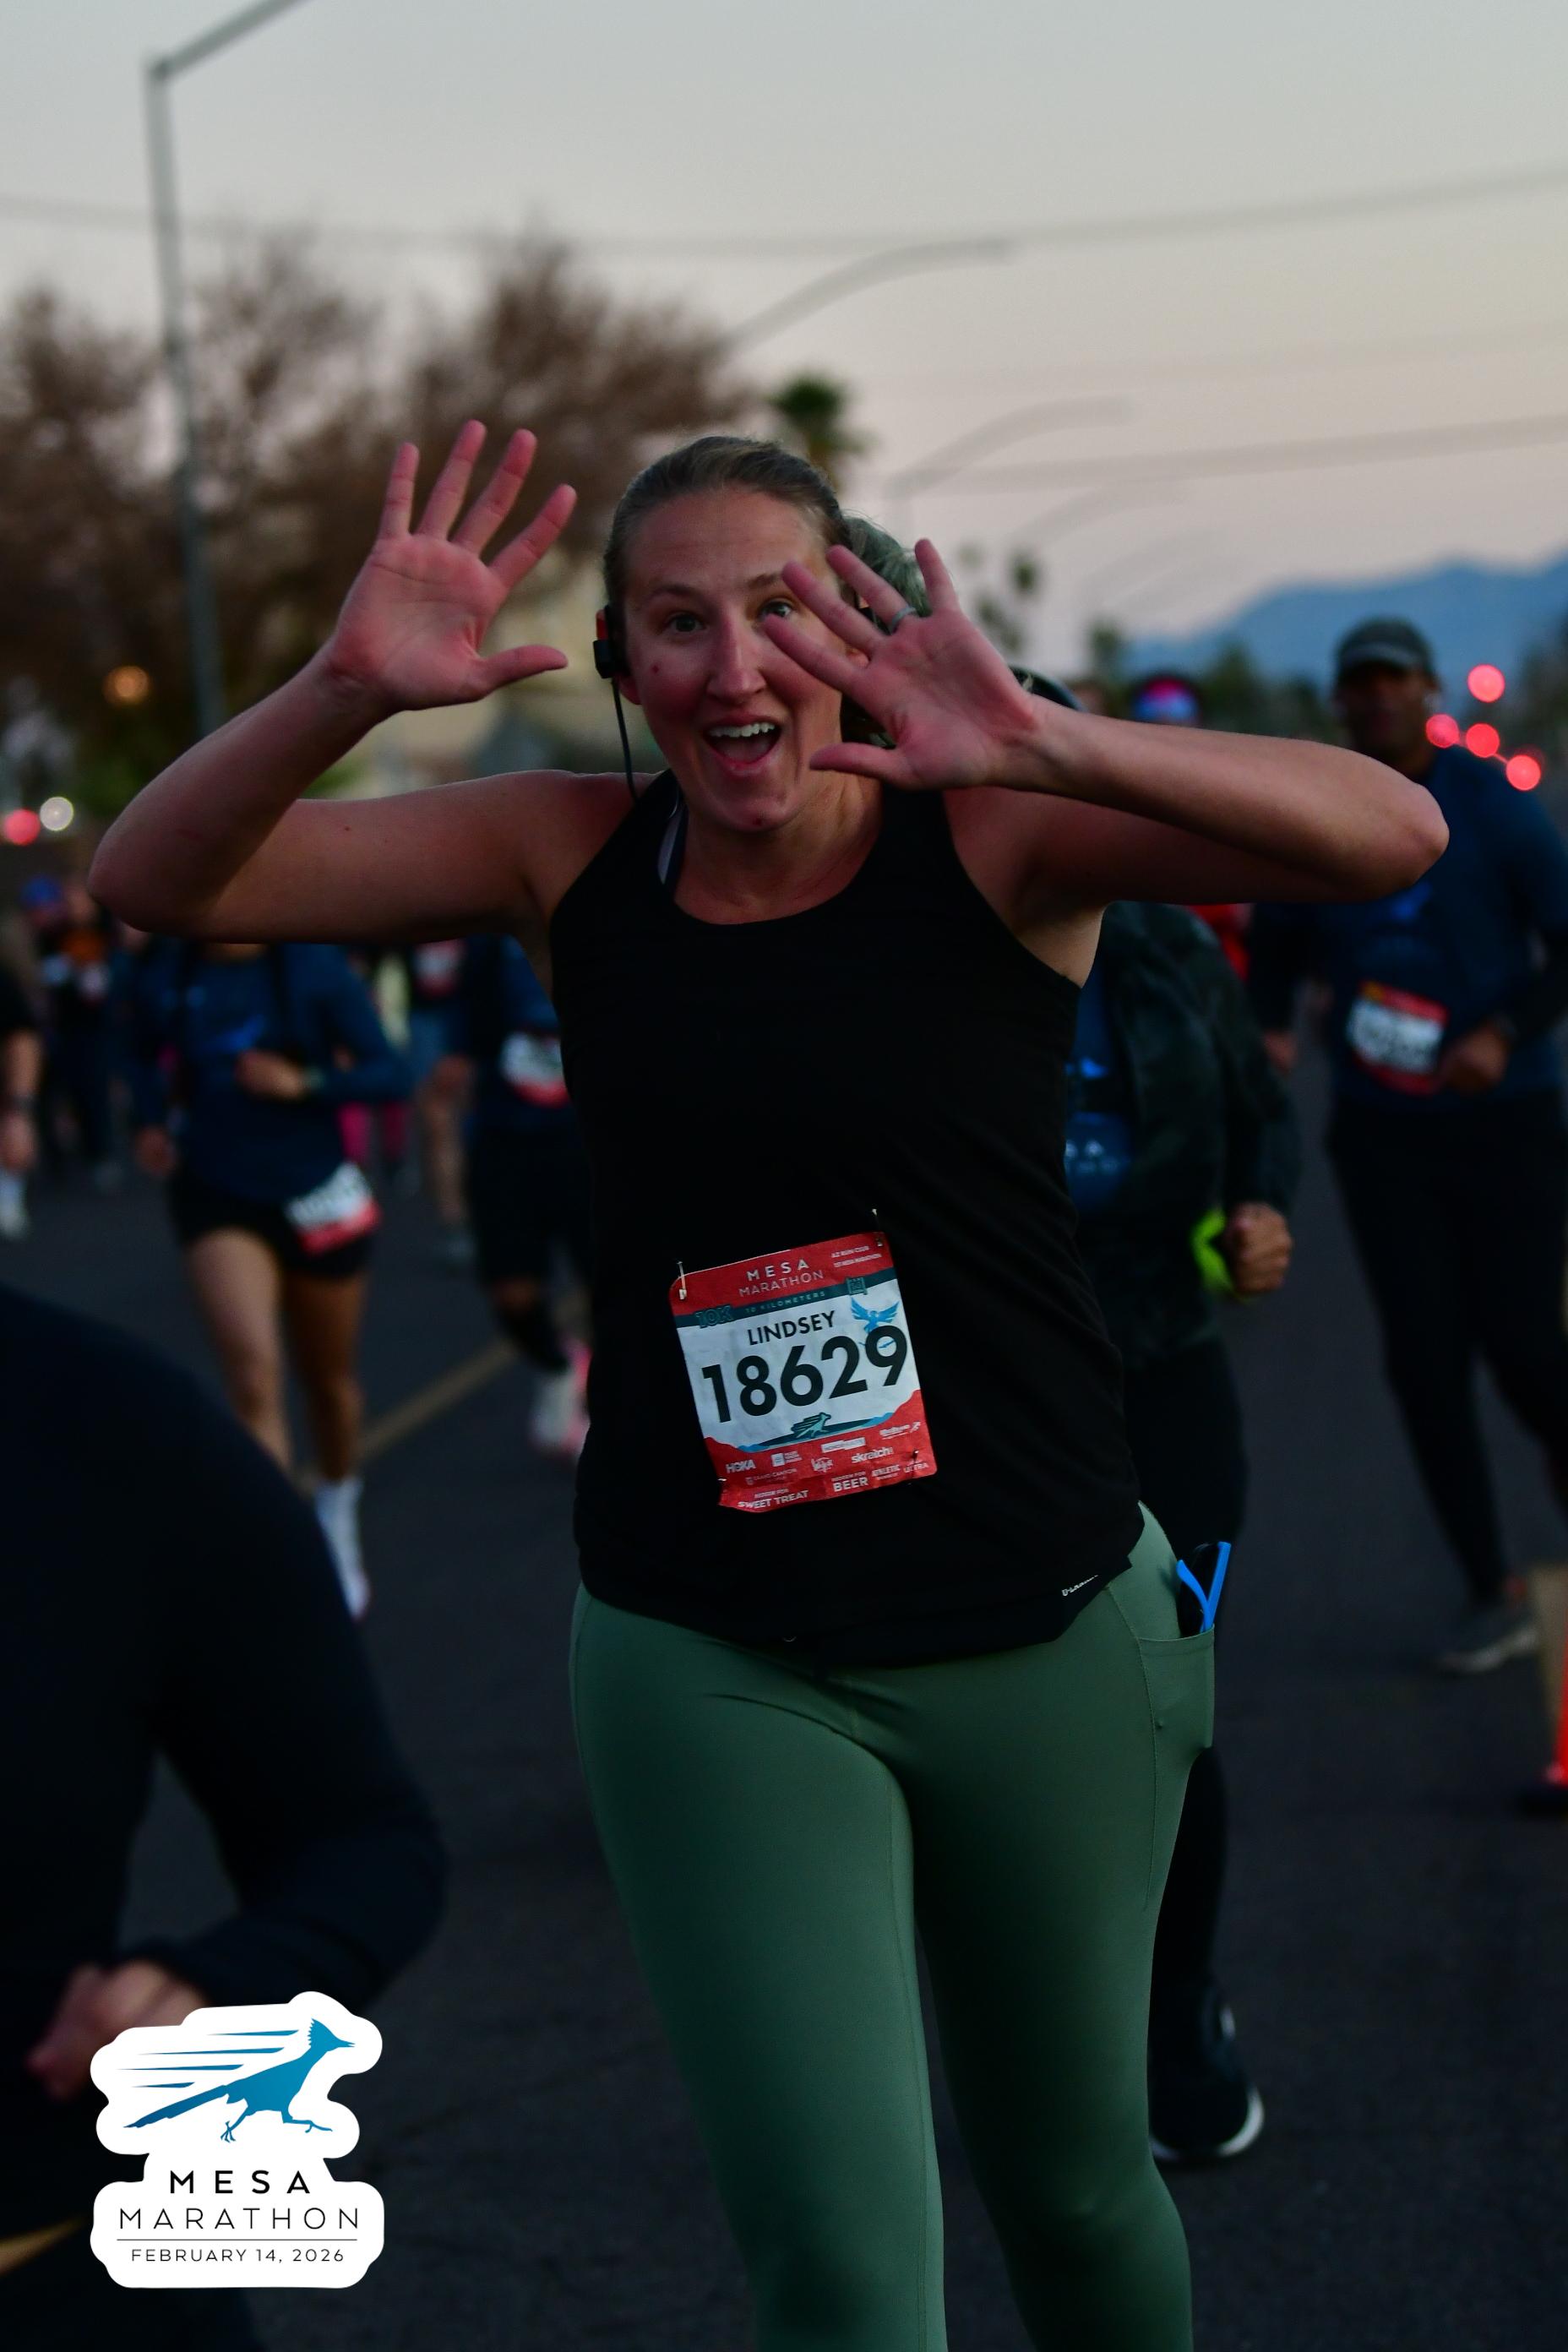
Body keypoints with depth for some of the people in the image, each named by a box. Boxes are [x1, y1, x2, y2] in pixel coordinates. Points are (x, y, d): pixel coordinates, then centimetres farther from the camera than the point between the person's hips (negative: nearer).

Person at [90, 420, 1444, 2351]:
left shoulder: (991, 841, -10)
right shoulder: (571, 857, -2)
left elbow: (1391, 835, -23)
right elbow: (156, 882, -5)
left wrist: (1039, 747, -37)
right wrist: (340, 696, -25)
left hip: (1047, 1633, 0)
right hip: (711, 1663, 1)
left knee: (1073, 2181, 20)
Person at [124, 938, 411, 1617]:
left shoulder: (313, 967, -13)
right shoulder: (167, 974, -5)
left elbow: (391, 1074, -13)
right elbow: (145, 1055, 16)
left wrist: (305, 1082, -27)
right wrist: (152, 1122, -1)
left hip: (315, 1196, 0)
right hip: (217, 1197, 0)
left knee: (328, 1381, 17)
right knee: (252, 1372, -20)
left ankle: (338, 1517, 46)